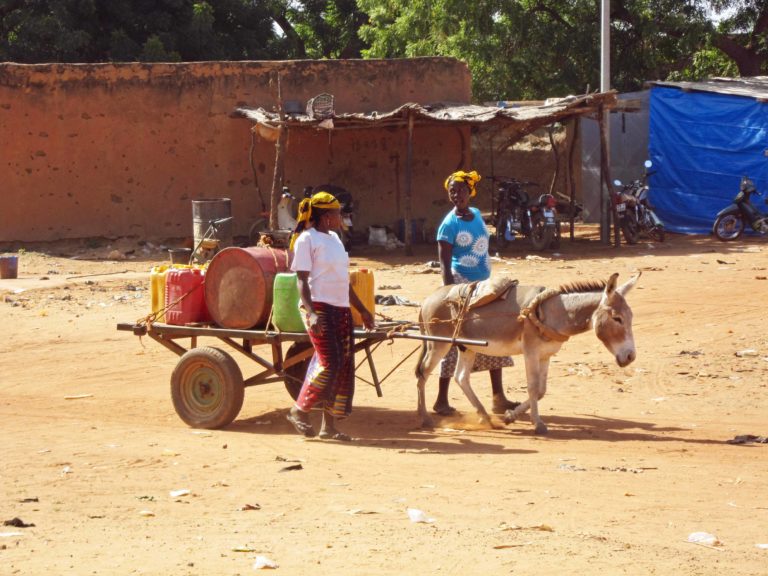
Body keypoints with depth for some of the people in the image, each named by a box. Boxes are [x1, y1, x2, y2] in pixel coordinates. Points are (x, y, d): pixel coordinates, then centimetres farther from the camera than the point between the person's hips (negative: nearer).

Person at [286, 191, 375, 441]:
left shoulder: (334, 239, 18)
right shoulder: (307, 240, -6)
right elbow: (302, 281, -12)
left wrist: (362, 309, 23)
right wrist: (311, 313, -23)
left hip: (341, 308, 8)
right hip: (319, 307, -8)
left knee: (344, 365, 3)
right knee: (329, 362, -15)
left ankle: (329, 424, 8)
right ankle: (299, 411, -1)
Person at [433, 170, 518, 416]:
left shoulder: (477, 214, 9)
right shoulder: (450, 224, -11)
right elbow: (444, 262, -15)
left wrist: (488, 280, 17)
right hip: (461, 283, -8)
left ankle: (499, 398, 13)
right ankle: (441, 400, 2)